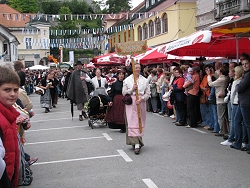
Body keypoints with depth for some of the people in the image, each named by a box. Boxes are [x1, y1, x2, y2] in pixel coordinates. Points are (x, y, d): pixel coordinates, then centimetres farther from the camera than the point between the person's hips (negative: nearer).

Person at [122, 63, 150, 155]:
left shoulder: (144, 80, 9)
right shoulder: (127, 80, 5)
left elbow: (148, 93, 5)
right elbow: (124, 93, 3)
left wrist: (141, 99, -12)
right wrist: (132, 89, -11)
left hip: (141, 103, 2)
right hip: (131, 103, -2)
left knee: (140, 122, 5)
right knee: (132, 122, -10)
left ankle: (138, 141, 20)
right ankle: (136, 144, -14)